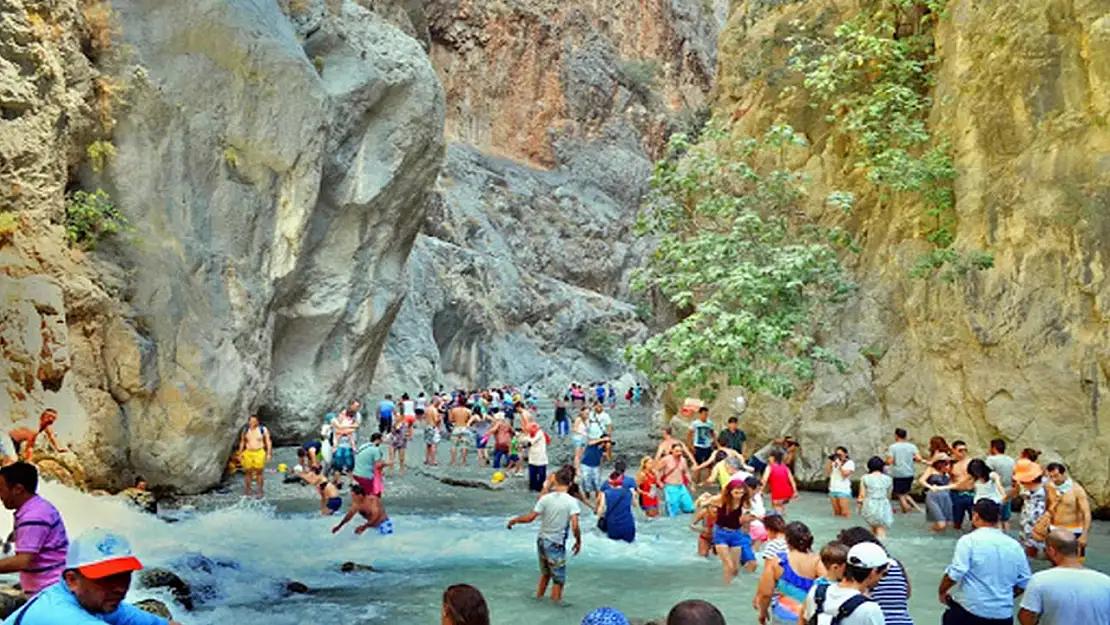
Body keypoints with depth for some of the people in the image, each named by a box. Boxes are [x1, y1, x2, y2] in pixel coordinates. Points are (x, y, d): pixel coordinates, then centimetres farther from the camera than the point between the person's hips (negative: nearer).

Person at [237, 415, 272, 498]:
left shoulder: (263, 430, -2)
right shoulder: (245, 431, 7)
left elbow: (268, 442, -1)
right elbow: (242, 443, 15)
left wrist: (269, 454, -7)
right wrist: (240, 454, 12)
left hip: (259, 453, -2)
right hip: (248, 453, 2)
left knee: (259, 472, -1)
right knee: (248, 472, 3)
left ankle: (260, 492, 8)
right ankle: (246, 492, 13)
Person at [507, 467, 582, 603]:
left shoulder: (546, 498, -5)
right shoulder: (571, 501, -14)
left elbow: (530, 517, -7)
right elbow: (575, 526, -20)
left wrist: (514, 520, 10)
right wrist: (578, 541, -3)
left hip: (542, 541, 5)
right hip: (556, 545, -5)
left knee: (545, 573, 27)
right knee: (559, 580, 9)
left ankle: (538, 597, 38)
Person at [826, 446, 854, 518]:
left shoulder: (849, 463, -3)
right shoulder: (834, 462, 11)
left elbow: (845, 474, -13)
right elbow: (827, 473, 5)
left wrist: (839, 464, -15)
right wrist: (830, 461, 0)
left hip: (844, 491, -5)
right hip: (833, 490, 5)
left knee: (845, 514, -11)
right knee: (837, 513, 8)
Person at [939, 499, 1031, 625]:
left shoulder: (969, 540, -9)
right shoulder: (1015, 545, 6)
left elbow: (955, 573, -15)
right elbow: (1024, 583, 11)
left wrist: (942, 591, 2)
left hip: (971, 610, -4)